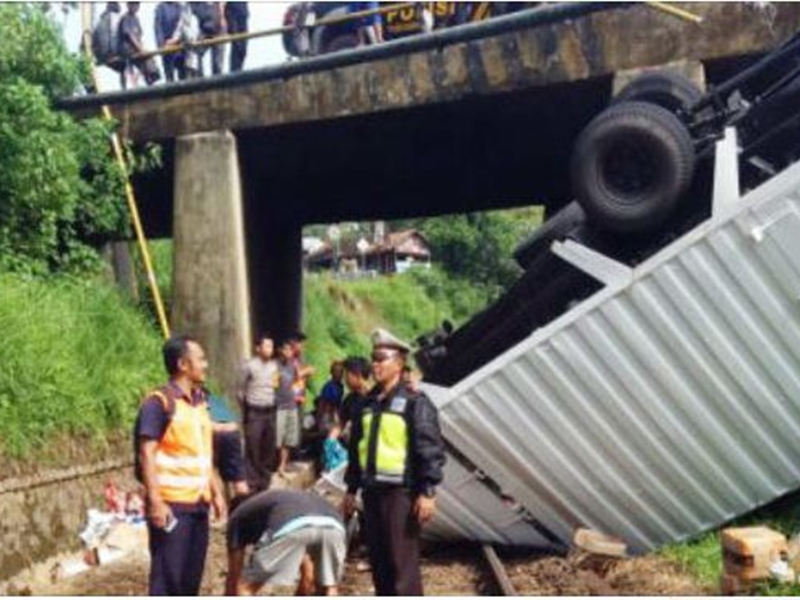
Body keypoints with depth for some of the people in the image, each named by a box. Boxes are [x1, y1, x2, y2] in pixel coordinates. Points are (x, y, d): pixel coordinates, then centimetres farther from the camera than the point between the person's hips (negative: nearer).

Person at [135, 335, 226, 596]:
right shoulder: (158, 403, -12)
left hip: (197, 503, 8)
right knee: (168, 575, -4)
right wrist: (155, 501, -22)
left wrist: (215, 491, 18)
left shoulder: (199, 401, 13)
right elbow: (147, 455, -16)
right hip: (171, 504, -8)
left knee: (192, 573, 13)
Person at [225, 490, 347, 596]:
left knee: (244, 589, 16)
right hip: (333, 526, 4)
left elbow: (234, 577, 35)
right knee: (329, 590, 29)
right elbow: (308, 576, 49)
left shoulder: (239, 516, 35)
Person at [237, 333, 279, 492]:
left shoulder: (275, 365, 5)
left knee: (269, 449, 9)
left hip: (270, 412, 4)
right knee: (252, 450, -3)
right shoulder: (249, 366, -6)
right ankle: (252, 485, 2)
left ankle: (265, 484, 19)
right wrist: (245, 409, 8)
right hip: (254, 413, -4)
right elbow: (240, 390, 2)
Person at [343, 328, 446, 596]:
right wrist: (351, 489, 18)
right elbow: (356, 449, 19)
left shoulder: (414, 403, -8)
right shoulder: (368, 404, 13)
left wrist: (428, 491, -18)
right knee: (379, 562, 13)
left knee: (403, 564, -6)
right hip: (372, 492, 7)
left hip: (400, 492, -7)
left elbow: (430, 449, -12)